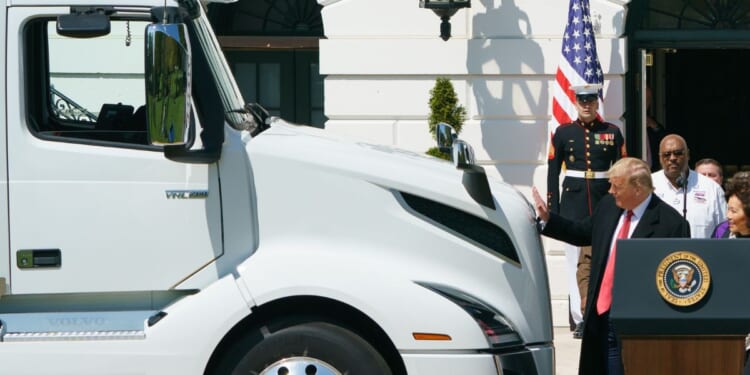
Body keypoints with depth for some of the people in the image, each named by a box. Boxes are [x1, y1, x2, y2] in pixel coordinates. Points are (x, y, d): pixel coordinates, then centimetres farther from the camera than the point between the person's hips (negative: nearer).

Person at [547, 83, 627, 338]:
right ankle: (580, 320, -2)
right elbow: (552, 172, 6)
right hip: (573, 202, 0)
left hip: (605, 201, 1)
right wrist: (553, 210, 0)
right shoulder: (563, 133, 6)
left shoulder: (612, 133, 7)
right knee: (575, 262, -3)